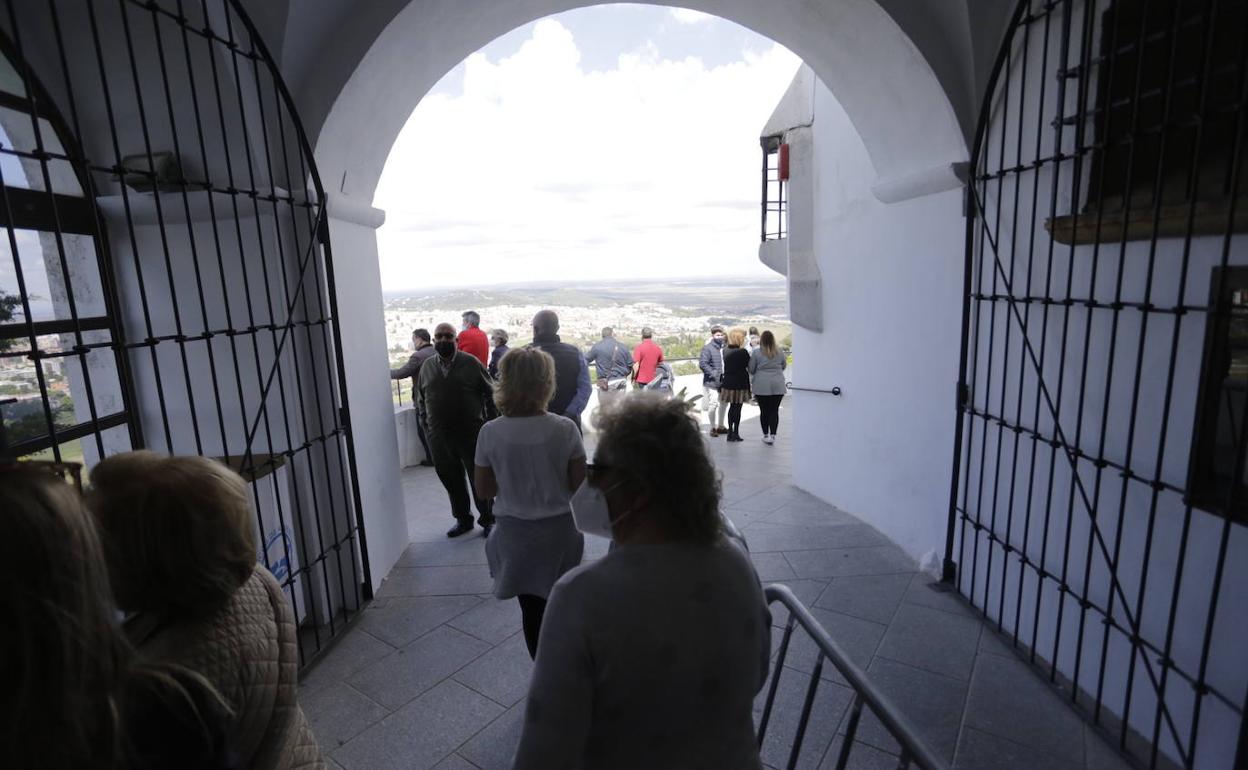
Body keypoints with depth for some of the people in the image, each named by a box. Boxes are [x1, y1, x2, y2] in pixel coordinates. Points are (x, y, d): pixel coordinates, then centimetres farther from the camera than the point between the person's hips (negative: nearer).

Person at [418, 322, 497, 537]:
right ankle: (463, 520, 31)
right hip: (439, 436, 4)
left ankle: (487, 520, 21)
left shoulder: (471, 363, -4)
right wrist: (429, 419, 11)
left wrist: (476, 412, 2)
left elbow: (489, 393, 2)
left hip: (471, 433, -4)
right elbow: (421, 399, 18)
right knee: (450, 479, 13)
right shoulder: (427, 367, 7)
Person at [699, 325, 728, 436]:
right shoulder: (707, 348, -10)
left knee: (724, 403, 16)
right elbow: (702, 364, -16)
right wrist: (713, 374, -19)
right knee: (713, 404, -8)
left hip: (724, 381, 7)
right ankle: (713, 427, 9)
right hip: (712, 381, -7)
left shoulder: (724, 347, 9)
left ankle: (720, 426, 32)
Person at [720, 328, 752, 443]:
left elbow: (725, 366, 8)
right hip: (740, 384, -6)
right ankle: (735, 433, 6)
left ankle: (730, 432, 20)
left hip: (728, 383, 6)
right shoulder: (742, 352, -15)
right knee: (738, 408, 3)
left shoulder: (725, 351, 3)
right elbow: (749, 366, -9)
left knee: (732, 407, 16)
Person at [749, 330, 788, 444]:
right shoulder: (780, 352, 1)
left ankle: (766, 435, 16)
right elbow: (784, 366, 16)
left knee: (764, 410, 8)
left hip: (761, 386, -1)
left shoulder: (756, 353, -6)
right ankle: (772, 435, 0)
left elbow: (751, 370, 1)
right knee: (774, 410, 5)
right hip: (778, 385, 2)